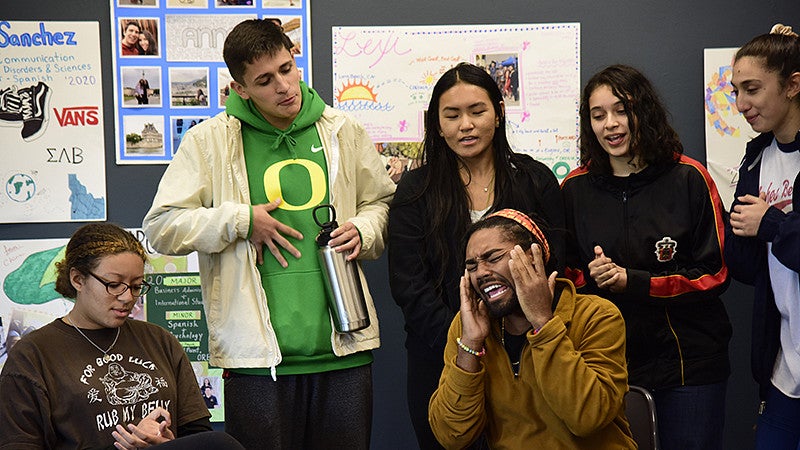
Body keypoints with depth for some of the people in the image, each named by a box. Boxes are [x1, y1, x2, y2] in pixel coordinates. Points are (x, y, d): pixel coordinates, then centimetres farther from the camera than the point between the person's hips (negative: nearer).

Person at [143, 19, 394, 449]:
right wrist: (242, 220, -7)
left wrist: (364, 230, 1)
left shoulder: (344, 132, 9)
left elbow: (383, 201, 22)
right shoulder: (210, 141, 1)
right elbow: (160, 227, 0)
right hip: (257, 356, -2)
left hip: (343, 349, 3)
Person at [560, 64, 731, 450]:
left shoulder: (688, 179, -6)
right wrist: (593, 279, -14)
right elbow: (568, 274, 10)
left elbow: (714, 274, -6)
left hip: (688, 361, -2)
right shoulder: (575, 189, 3)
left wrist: (631, 281, -16)